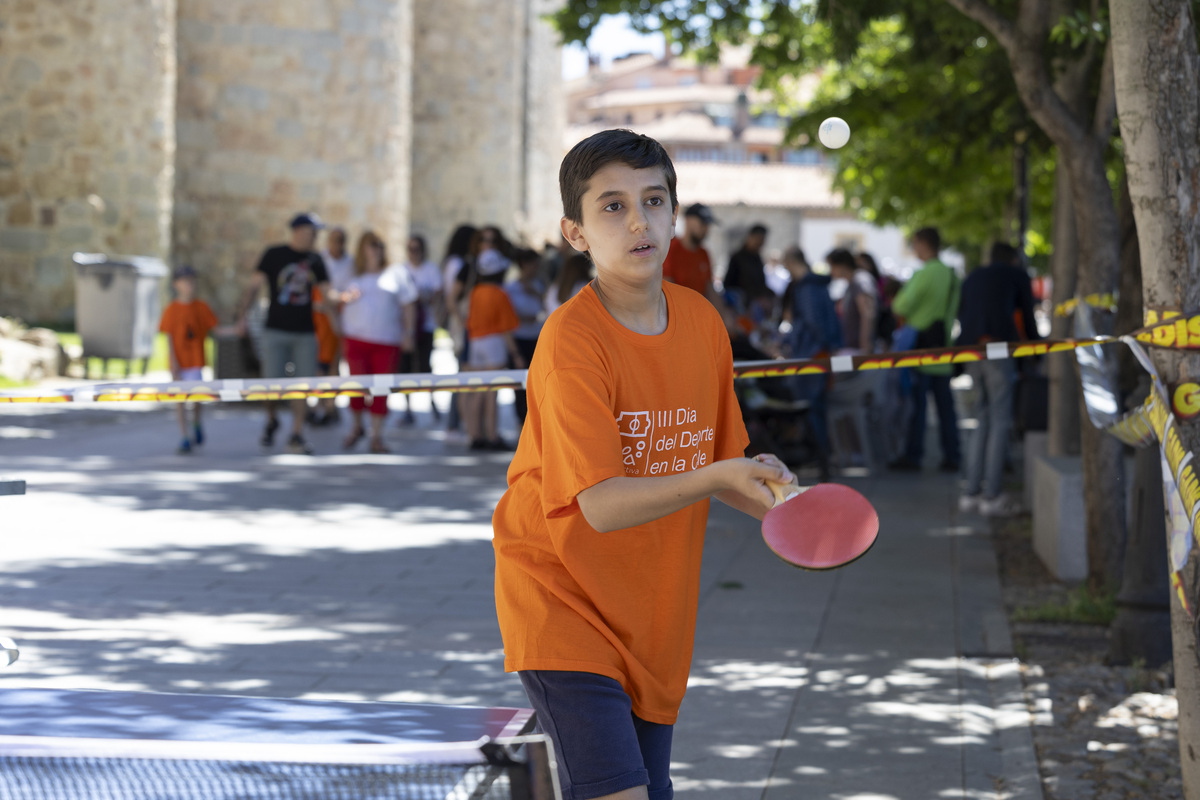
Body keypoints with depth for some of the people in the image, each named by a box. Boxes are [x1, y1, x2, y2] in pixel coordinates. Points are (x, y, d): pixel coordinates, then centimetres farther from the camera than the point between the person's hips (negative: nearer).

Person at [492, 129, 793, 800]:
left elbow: (716, 460, 12)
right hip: (564, 601, -7)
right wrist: (714, 477, -38)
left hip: (656, 617, 7)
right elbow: (601, 504, -26)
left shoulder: (702, 323, 1)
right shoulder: (571, 341, -20)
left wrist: (774, 500, -9)